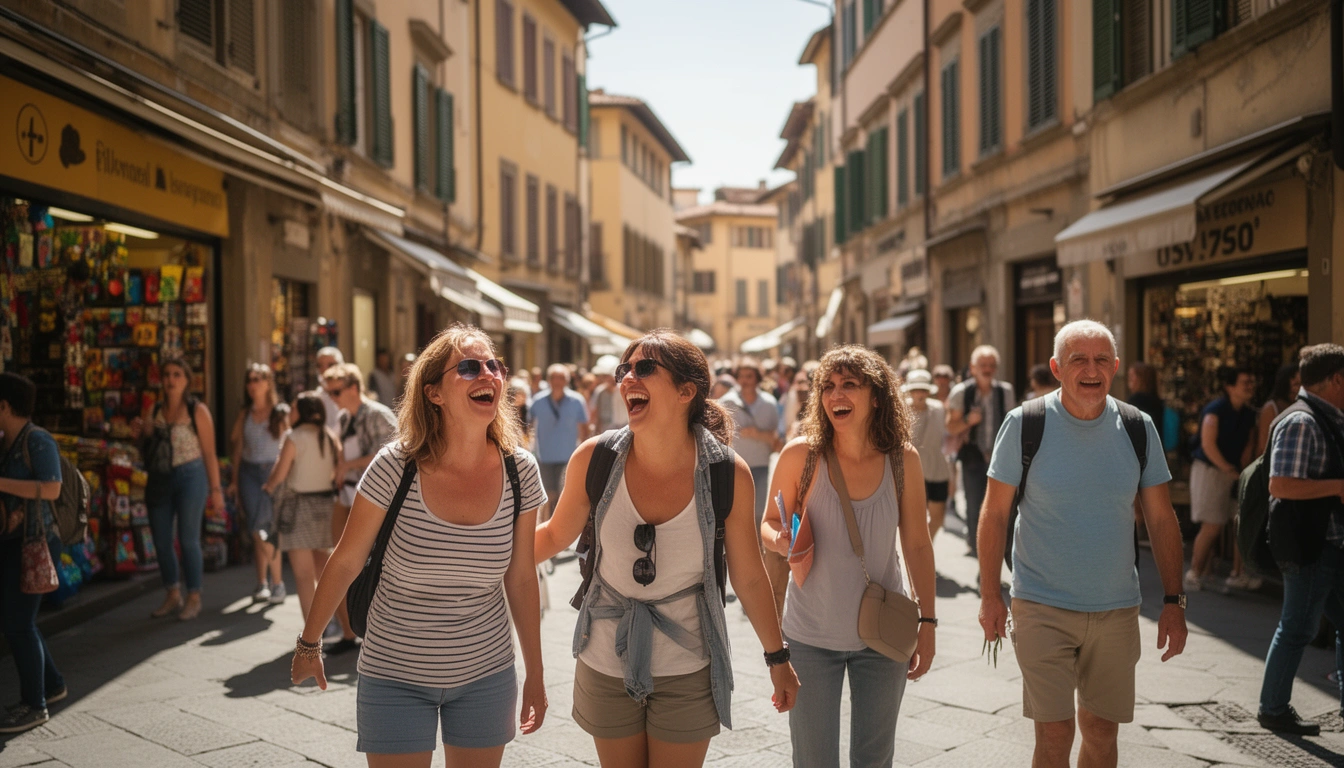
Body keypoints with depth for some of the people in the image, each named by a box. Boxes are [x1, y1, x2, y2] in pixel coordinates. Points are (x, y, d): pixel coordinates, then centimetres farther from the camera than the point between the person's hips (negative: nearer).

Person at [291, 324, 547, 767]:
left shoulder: (520, 472, -9)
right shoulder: (397, 466, -17)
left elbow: (521, 578, 2)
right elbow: (345, 563, -5)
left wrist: (535, 675, 7)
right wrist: (309, 643, 5)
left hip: (486, 676, 3)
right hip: (396, 677, -2)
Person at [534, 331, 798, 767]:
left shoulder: (729, 475, -16)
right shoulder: (593, 460, -14)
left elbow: (749, 578, -4)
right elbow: (555, 536, 3)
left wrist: (777, 657, 5)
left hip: (687, 670, -1)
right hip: (606, 666, 2)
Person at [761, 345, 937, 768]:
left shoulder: (902, 459, -9)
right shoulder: (800, 454, -13)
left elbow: (918, 545, 0)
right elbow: (769, 525, -1)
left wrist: (928, 620, 0)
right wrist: (782, 540, -24)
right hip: (812, 635, -1)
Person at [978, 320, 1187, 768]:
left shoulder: (1138, 428, 0)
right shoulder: (1025, 424, -9)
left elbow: (1161, 519, 5)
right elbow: (995, 514, -4)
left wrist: (1173, 601, 2)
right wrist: (990, 596, -6)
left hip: (1117, 609, 3)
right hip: (1042, 608, -3)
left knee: (1102, 732, 13)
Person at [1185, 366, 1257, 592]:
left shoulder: (1248, 414, 9)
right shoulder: (1215, 410, -13)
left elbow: (1247, 444, 11)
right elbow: (1208, 445, -18)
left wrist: (1243, 470, -3)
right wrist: (1230, 470, -18)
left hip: (1234, 473, 7)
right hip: (1209, 470, -7)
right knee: (1212, 526, -9)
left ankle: (1238, 574, 15)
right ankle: (1194, 573, 4)